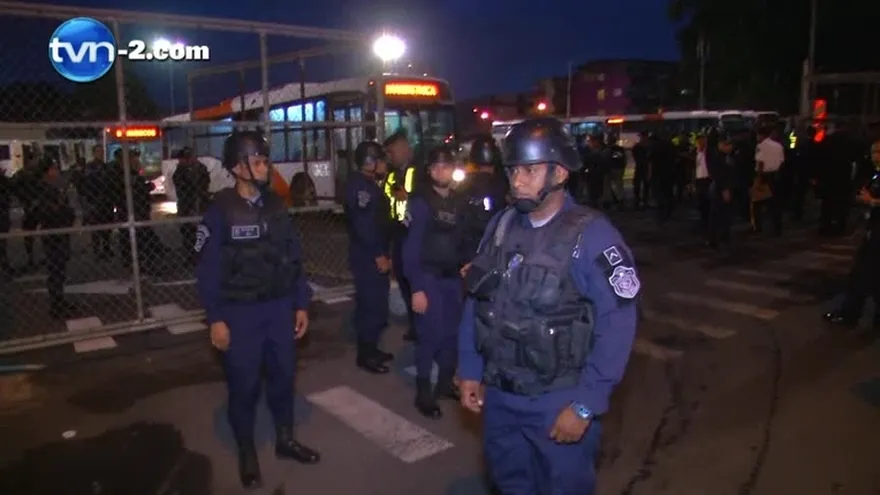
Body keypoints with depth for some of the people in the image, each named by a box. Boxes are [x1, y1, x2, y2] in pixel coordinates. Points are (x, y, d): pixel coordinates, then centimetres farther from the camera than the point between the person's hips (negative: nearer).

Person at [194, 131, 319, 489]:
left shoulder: (276, 205, 5)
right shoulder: (220, 211, -9)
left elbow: (293, 257, 8)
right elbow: (208, 269, -9)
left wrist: (301, 304, 7)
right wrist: (216, 319, -12)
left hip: (279, 307, 4)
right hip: (240, 312, -4)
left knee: (283, 374, 15)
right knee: (244, 384, 7)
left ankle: (285, 439, 35)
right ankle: (246, 453, 26)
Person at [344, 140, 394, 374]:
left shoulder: (370, 185, 18)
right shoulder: (359, 185, -14)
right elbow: (364, 224, -23)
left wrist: (385, 253, 15)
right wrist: (378, 255, -19)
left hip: (376, 255, 10)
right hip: (368, 257, -10)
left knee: (377, 303, 15)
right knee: (371, 304, -5)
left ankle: (371, 349, 25)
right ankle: (365, 355, 5)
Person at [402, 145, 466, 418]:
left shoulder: (457, 202, 8)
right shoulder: (420, 202, -9)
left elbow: (460, 241, 11)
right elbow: (411, 248, -12)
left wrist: (463, 271, 3)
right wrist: (416, 288, -17)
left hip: (452, 277, 5)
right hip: (429, 277, -5)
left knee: (452, 332, 8)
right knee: (431, 334, -4)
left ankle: (446, 382, 26)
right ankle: (423, 391, 8)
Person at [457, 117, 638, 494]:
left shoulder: (592, 236, -16)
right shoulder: (499, 227, 1)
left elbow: (617, 325, -17)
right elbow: (475, 302, 7)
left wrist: (585, 405, -17)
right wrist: (470, 371, 7)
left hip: (560, 401, -5)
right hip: (498, 395, 5)